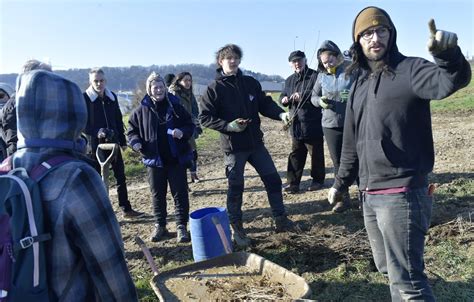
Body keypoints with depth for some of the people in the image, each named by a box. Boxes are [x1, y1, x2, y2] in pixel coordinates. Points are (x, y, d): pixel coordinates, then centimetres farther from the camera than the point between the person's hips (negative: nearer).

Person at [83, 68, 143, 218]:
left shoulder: (112, 97, 6)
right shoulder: (85, 98, -8)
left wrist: (123, 141, 11)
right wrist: (97, 132, -25)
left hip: (113, 142, 5)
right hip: (95, 143, -4)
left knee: (121, 176, 10)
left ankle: (126, 209, 21)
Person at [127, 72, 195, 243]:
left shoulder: (175, 106, 1)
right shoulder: (141, 110, 0)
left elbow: (190, 125, 6)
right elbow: (131, 130, 8)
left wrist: (183, 132, -15)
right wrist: (136, 142, -12)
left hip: (176, 158, 0)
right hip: (154, 159, 1)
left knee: (180, 193, 3)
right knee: (157, 195, 11)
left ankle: (181, 227, 14)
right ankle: (160, 226, 25)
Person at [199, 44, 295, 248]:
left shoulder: (251, 83, 6)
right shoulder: (214, 88, -6)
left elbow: (265, 104, 8)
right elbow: (204, 117, -7)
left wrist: (281, 114, -11)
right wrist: (228, 126, -20)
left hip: (256, 143, 5)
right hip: (233, 146, -4)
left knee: (273, 179, 10)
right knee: (236, 188, 5)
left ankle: (280, 219, 27)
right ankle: (236, 229, 22)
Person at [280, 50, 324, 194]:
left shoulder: (315, 76, -5)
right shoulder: (289, 80, 16)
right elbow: (283, 96, 22)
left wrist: (302, 95, -22)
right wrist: (284, 99, -1)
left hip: (313, 124, -6)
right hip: (296, 124, 6)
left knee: (316, 154, 5)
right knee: (295, 155, 8)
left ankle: (318, 180, 21)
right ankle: (293, 182, 13)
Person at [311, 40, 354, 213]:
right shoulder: (322, 76, 6)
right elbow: (313, 96, 13)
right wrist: (320, 101, -9)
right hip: (330, 126, 4)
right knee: (338, 163, 11)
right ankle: (343, 198, 24)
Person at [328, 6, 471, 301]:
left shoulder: (410, 70, -8)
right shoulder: (360, 83, 12)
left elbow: (452, 80, -30)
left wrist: (448, 52, -50)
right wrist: (341, 183, 21)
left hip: (402, 194, -7)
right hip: (369, 196, 8)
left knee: (406, 278, -4)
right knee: (388, 267, 21)